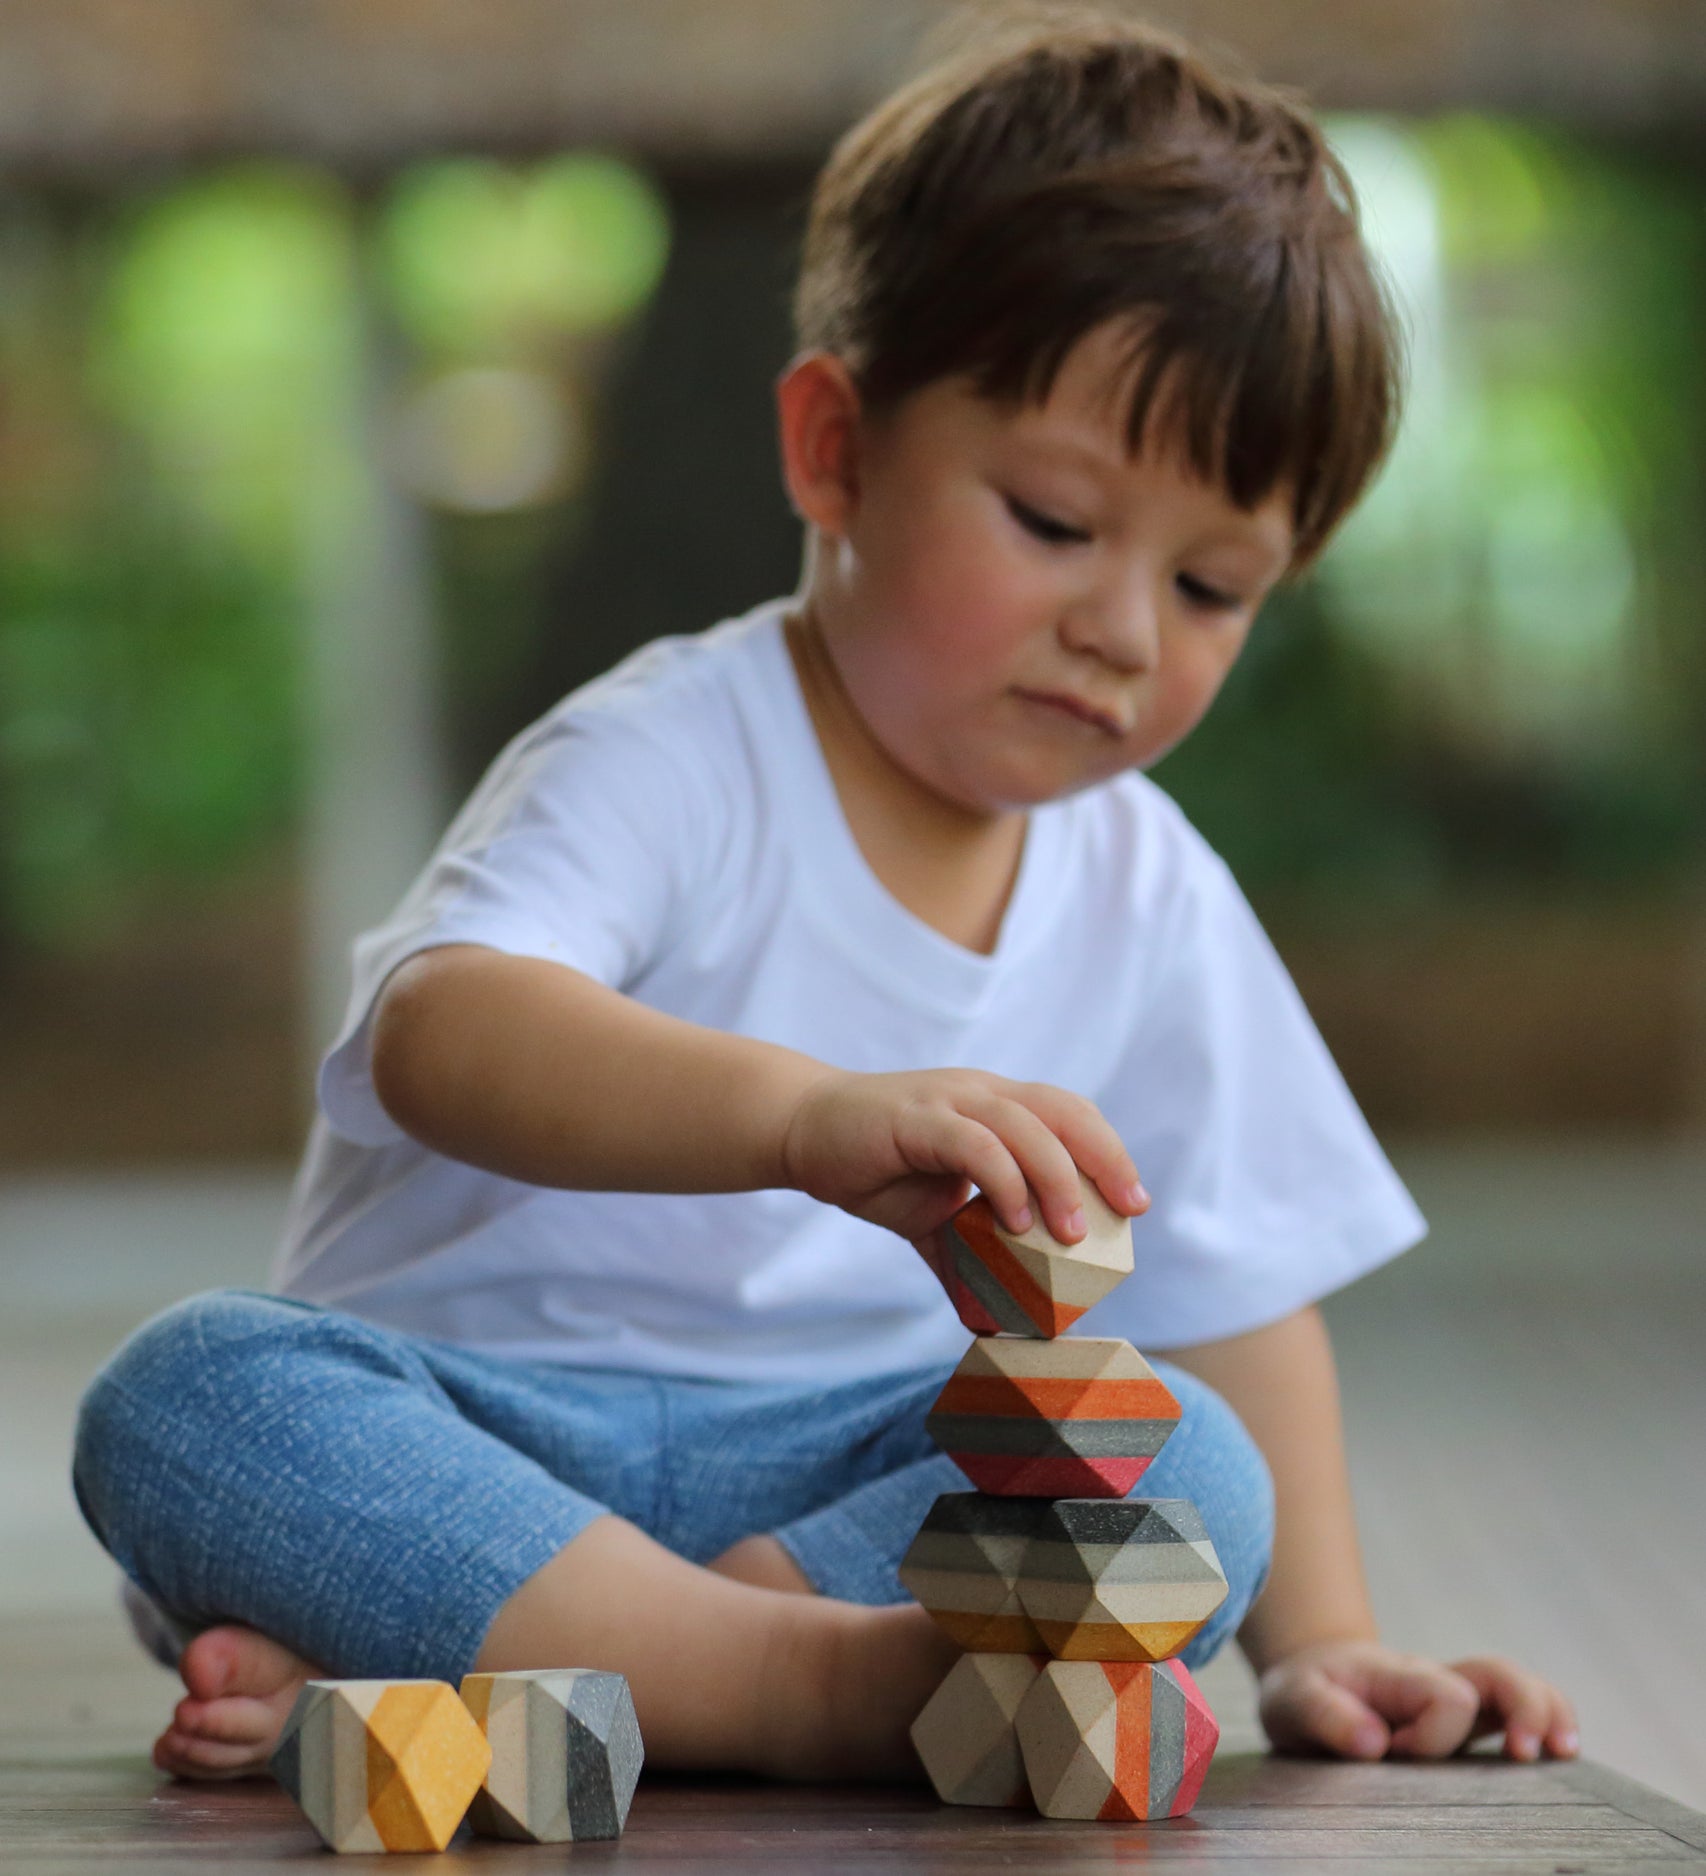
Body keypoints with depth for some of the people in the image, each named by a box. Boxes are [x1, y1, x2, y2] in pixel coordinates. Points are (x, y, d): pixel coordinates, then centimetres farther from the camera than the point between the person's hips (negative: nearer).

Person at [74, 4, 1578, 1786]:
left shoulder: (1151, 898, 10)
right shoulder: (669, 762, -10)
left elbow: (1236, 1303, 17)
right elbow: (441, 1036, -30)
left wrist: (1318, 1644, 3)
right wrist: (808, 1113, -48)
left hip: (844, 1466, 4)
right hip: (478, 1432, -4)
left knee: (1188, 1473, -25)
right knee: (189, 1392, -32)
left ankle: (420, 1677, -30)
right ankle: (823, 1676, -38)